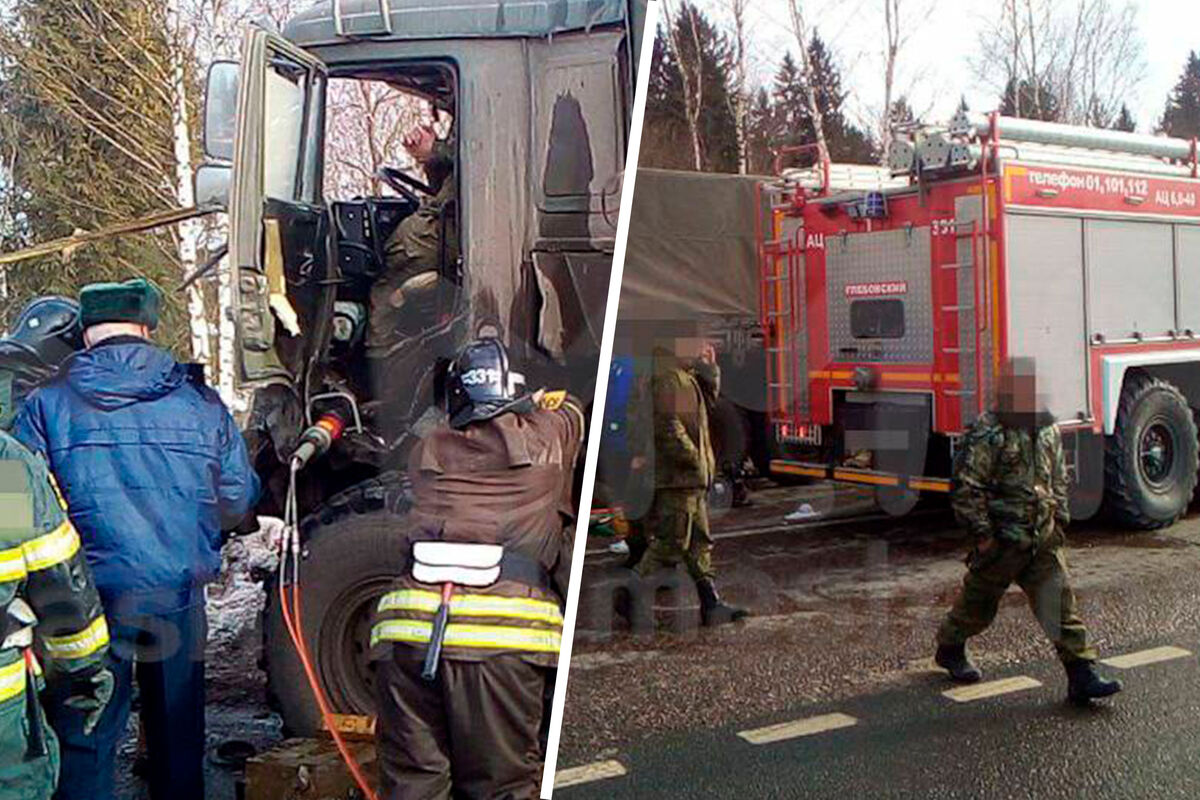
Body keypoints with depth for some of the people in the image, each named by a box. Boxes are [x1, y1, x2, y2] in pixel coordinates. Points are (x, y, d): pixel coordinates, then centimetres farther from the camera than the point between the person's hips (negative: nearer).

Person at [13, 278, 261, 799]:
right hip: (179, 599, 2)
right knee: (178, 737, 19)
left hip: (88, 599, -2)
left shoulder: (49, 404, -5)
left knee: (84, 742, 11)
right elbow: (238, 503, 5)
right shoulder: (202, 403, 0)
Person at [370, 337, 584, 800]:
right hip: (506, 635, -2)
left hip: (411, 625, 2)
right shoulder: (546, 436, 14)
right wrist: (546, 404, 60)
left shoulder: (428, 450, 18)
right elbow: (569, 410, 36)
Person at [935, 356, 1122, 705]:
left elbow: (1059, 480, 21)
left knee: (1060, 601, -2)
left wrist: (1060, 520, 16)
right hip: (1002, 540, -6)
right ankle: (949, 648, 36)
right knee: (979, 600, 12)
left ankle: (1082, 675, 0)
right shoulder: (988, 434, -16)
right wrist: (982, 532, -16)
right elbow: (965, 486, -16)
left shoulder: (1049, 431, 8)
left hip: (1043, 539, 6)